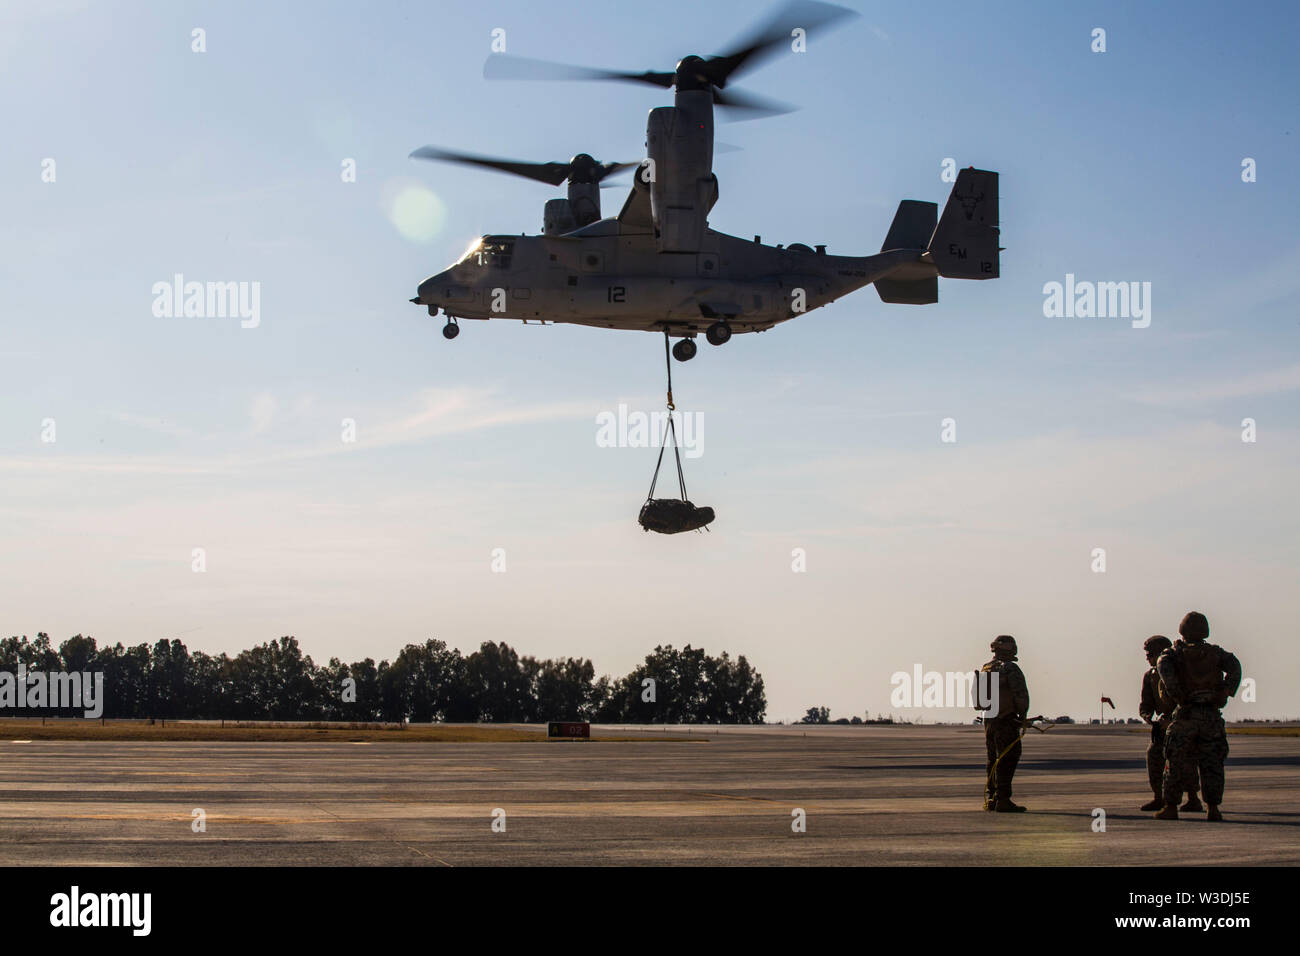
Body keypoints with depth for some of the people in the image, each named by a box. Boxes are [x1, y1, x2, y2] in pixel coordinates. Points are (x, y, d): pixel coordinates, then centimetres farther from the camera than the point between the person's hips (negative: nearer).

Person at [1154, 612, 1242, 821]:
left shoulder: (1176, 652, 5)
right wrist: (1225, 692, -12)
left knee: (1177, 764, 6)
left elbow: (1163, 665, -16)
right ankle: (1212, 808, 0)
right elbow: (1234, 665, -5)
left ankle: (1171, 807, 8)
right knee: (1212, 764, 6)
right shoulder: (1215, 652, 11)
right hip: (1212, 716, 1)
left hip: (1185, 715, -1)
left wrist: (1176, 694, -16)